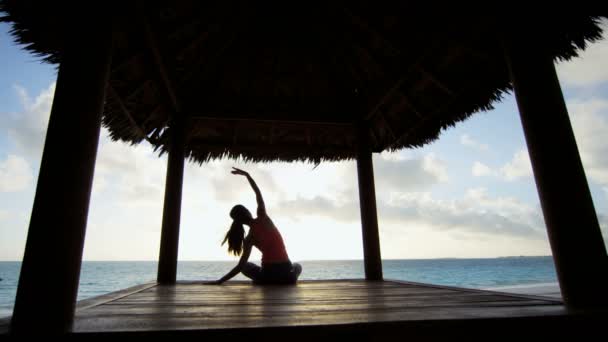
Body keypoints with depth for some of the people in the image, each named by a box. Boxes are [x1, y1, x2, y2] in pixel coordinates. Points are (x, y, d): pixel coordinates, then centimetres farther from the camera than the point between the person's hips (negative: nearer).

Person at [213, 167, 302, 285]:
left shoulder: (249, 239, -5)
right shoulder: (263, 218, -5)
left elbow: (240, 266, -8)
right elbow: (258, 193, 6)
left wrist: (219, 281, -2)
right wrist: (246, 175, 9)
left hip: (268, 275, 1)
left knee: (246, 266, 31)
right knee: (297, 266, 37)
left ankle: (261, 280, 17)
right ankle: (292, 278, 14)